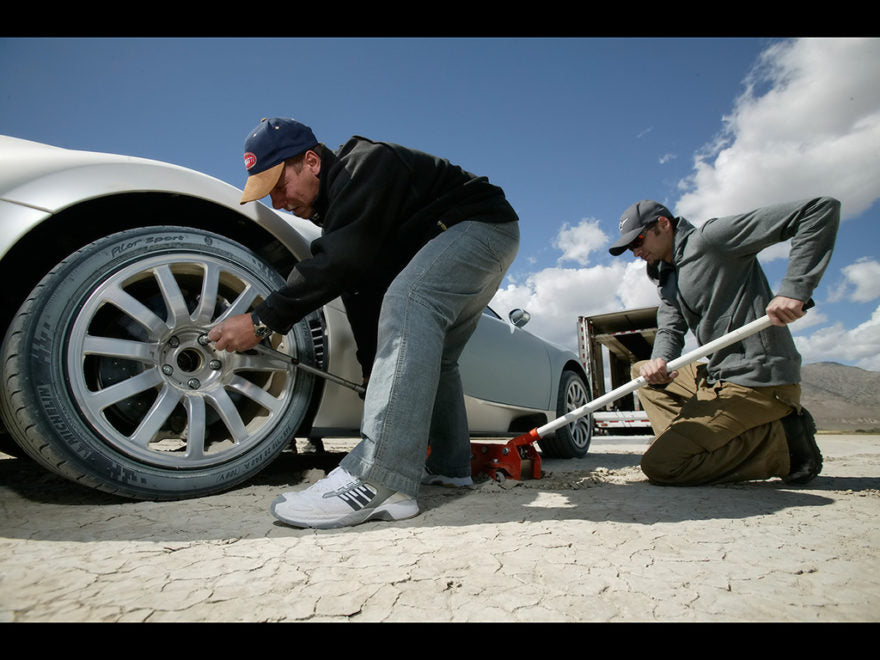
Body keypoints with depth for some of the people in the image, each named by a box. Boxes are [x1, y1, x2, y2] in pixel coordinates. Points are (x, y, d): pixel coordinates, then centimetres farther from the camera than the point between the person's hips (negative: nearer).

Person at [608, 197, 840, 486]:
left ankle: (780, 441, -6)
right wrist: (659, 361, -18)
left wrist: (793, 289, -25)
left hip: (757, 381, -9)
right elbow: (670, 329, 6)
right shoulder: (666, 278, 18)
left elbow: (822, 209, -13)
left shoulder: (712, 236, -8)